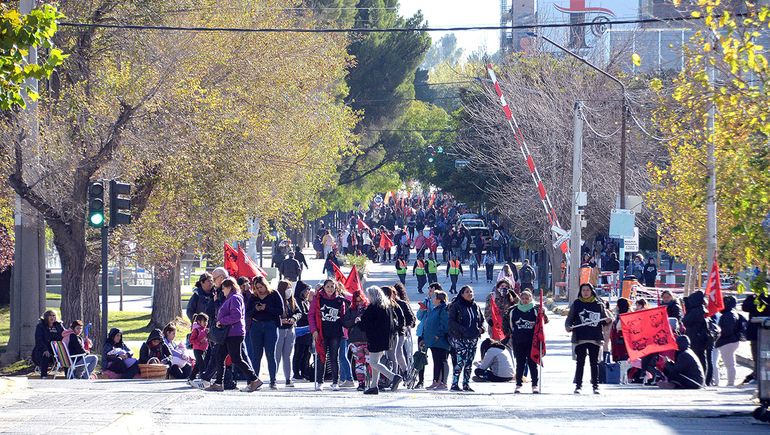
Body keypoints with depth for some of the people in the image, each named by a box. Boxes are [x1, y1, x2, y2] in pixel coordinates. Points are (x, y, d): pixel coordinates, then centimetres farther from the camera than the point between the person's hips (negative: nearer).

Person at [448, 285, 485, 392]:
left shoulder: (476, 306, 12)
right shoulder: (456, 306, -4)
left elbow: (482, 319, 20)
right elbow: (451, 321, -9)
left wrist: (481, 329, 0)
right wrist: (462, 329, -19)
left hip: (473, 338, 6)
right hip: (460, 338, -6)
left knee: (469, 362, 8)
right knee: (461, 360, -14)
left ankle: (466, 383, 15)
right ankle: (455, 383, -9)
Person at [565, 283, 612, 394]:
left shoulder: (598, 304, 8)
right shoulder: (576, 304, 8)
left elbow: (604, 319, 13)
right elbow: (569, 319, 8)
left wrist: (608, 320, -9)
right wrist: (568, 327, -12)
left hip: (595, 338, 0)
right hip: (580, 338, 0)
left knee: (594, 362, 4)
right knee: (580, 362, -1)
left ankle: (595, 385, 8)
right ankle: (578, 385, 2)